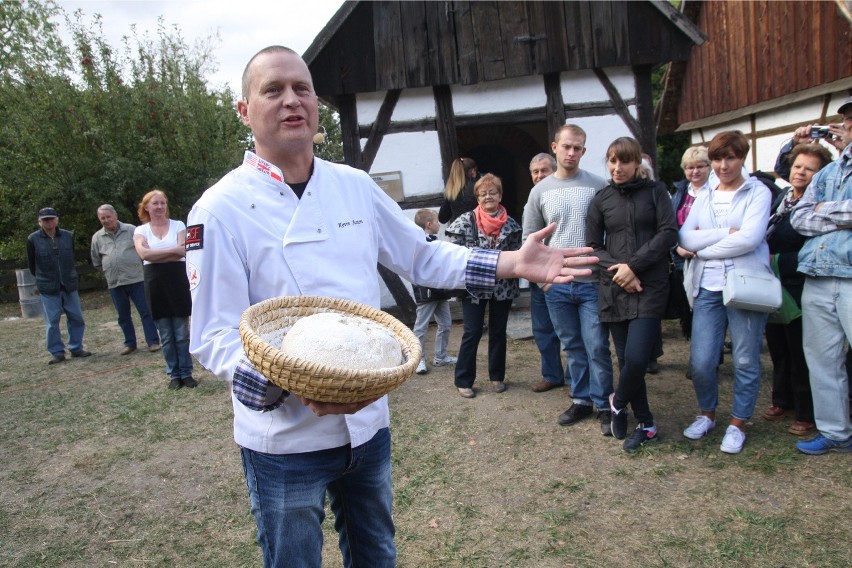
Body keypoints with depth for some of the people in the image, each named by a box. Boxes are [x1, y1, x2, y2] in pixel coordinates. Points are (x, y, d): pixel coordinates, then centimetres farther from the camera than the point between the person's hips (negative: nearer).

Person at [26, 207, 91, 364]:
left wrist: (70, 277, 13)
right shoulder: (33, 239, -5)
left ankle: (76, 348, 19)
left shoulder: (68, 236, 0)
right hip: (48, 288, -2)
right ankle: (57, 352, 11)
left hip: (69, 285, 2)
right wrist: (43, 279, 11)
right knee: (52, 322, 2)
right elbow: (31, 264, 5)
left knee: (76, 318, 7)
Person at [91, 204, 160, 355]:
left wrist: (137, 266, 6)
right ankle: (130, 344, 21)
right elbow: (96, 262, 17)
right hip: (114, 283, 3)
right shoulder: (97, 237, 7)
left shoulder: (131, 230, -1)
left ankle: (153, 342, 2)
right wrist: (110, 271, 13)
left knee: (146, 311, -2)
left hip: (136, 280, -3)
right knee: (123, 316, 10)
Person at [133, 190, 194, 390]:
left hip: (178, 281, -1)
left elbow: (182, 251, -10)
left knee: (182, 333, 2)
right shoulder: (141, 230, 7)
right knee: (166, 335, 7)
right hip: (155, 284, 1)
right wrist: (173, 250, -11)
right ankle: (174, 375, 17)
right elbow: (143, 253, -12)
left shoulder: (178, 225, 5)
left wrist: (155, 255, -9)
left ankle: (186, 373, 12)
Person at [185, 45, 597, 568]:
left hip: (367, 422, 5)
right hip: (285, 439, -4)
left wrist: (512, 264, 0)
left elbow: (421, 256, 11)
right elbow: (214, 336, -15)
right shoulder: (222, 209, -13)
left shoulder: (355, 186, 2)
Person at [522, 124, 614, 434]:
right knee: (573, 347, 14)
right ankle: (581, 399, 27)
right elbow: (530, 237, 11)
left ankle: (604, 405, 15)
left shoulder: (598, 186, -2)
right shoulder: (540, 191, 6)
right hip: (556, 284, 3)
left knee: (597, 347, 0)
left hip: (592, 282, -2)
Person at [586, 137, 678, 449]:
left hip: (650, 287, -2)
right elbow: (593, 245, 8)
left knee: (636, 358, -14)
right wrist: (616, 270, -9)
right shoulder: (601, 200, 9)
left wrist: (633, 265, -13)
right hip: (614, 289, 3)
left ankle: (617, 403, 18)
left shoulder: (655, 191, 4)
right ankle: (646, 425, 23)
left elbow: (668, 233, -4)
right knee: (626, 359, 5)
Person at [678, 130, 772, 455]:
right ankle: (707, 414, 25)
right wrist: (727, 232, -11)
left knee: (745, 361, 5)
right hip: (708, 288, 3)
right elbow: (686, 237, -1)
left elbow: (750, 239, -14)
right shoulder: (703, 197, 14)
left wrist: (703, 249, -6)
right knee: (700, 361, 0)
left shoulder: (758, 193, 1)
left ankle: (738, 424, 22)